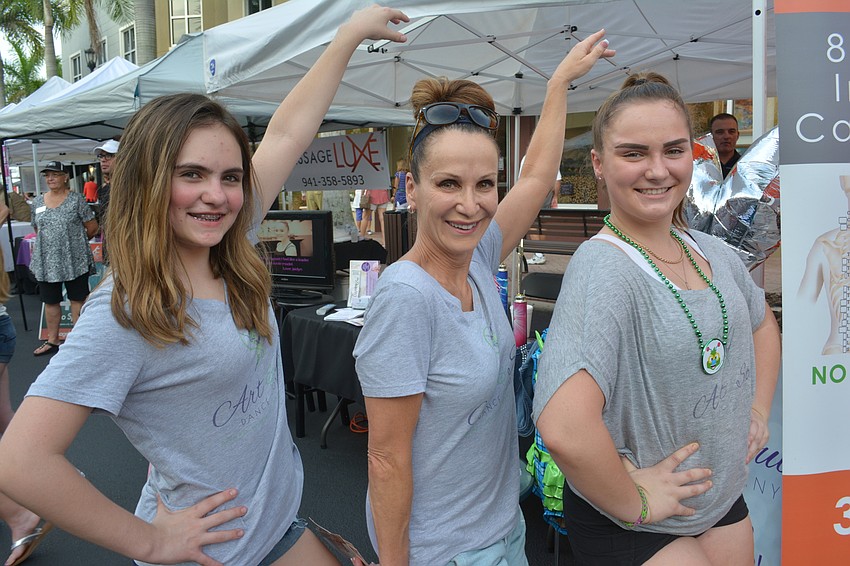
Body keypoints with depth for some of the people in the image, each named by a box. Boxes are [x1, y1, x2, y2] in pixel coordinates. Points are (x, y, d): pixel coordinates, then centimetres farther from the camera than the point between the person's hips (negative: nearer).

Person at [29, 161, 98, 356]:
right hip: (46, 263, 5)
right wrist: (50, 243, 10)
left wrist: (75, 241, 7)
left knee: (77, 299, 5)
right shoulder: (37, 202, 9)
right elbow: (37, 229, 19)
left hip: (74, 261, -4)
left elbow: (92, 227, -4)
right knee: (50, 301, 12)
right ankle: (52, 340, 24)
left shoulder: (76, 199, -5)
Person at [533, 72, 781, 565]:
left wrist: (758, 409, 7)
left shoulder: (715, 254, -2)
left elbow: (764, 325, 19)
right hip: (630, 526, -7)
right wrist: (633, 503, -23)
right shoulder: (604, 268, -26)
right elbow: (564, 429, -37)